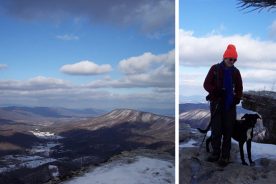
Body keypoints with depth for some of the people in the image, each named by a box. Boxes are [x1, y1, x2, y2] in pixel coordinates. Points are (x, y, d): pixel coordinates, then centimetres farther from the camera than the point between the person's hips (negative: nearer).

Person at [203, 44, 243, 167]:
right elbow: (206, 84, -2)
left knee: (227, 131, 3)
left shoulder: (236, 71, 7)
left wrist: (237, 99, -6)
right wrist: (216, 91, -18)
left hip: (230, 106, 2)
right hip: (216, 104, -1)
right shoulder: (215, 68, 0)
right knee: (216, 130, 0)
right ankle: (216, 153, 16)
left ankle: (225, 156, 11)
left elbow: (239, 88, 11)